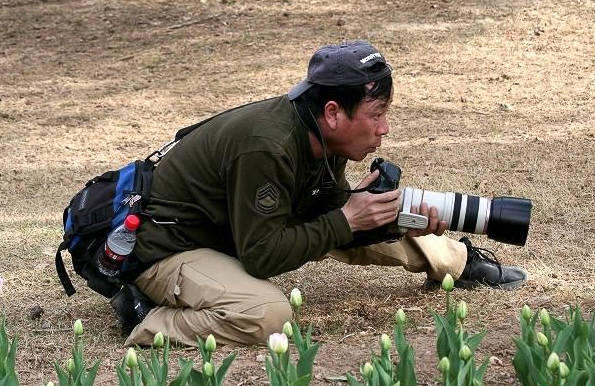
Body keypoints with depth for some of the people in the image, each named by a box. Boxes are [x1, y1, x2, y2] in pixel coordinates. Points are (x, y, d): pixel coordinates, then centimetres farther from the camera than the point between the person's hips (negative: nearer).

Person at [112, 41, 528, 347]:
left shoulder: (321, 138, -8)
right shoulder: (266, 148, -35)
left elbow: (331, 213, 3)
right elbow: (262, 256, -32)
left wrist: (397, 220, -14)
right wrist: (346, 220, -28)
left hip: (239, 233, 9)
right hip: (170, 248, -9)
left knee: (371, 226, 6)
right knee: (267, 313, -35)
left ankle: (458, 260, 26)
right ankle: (148, 317, -17)